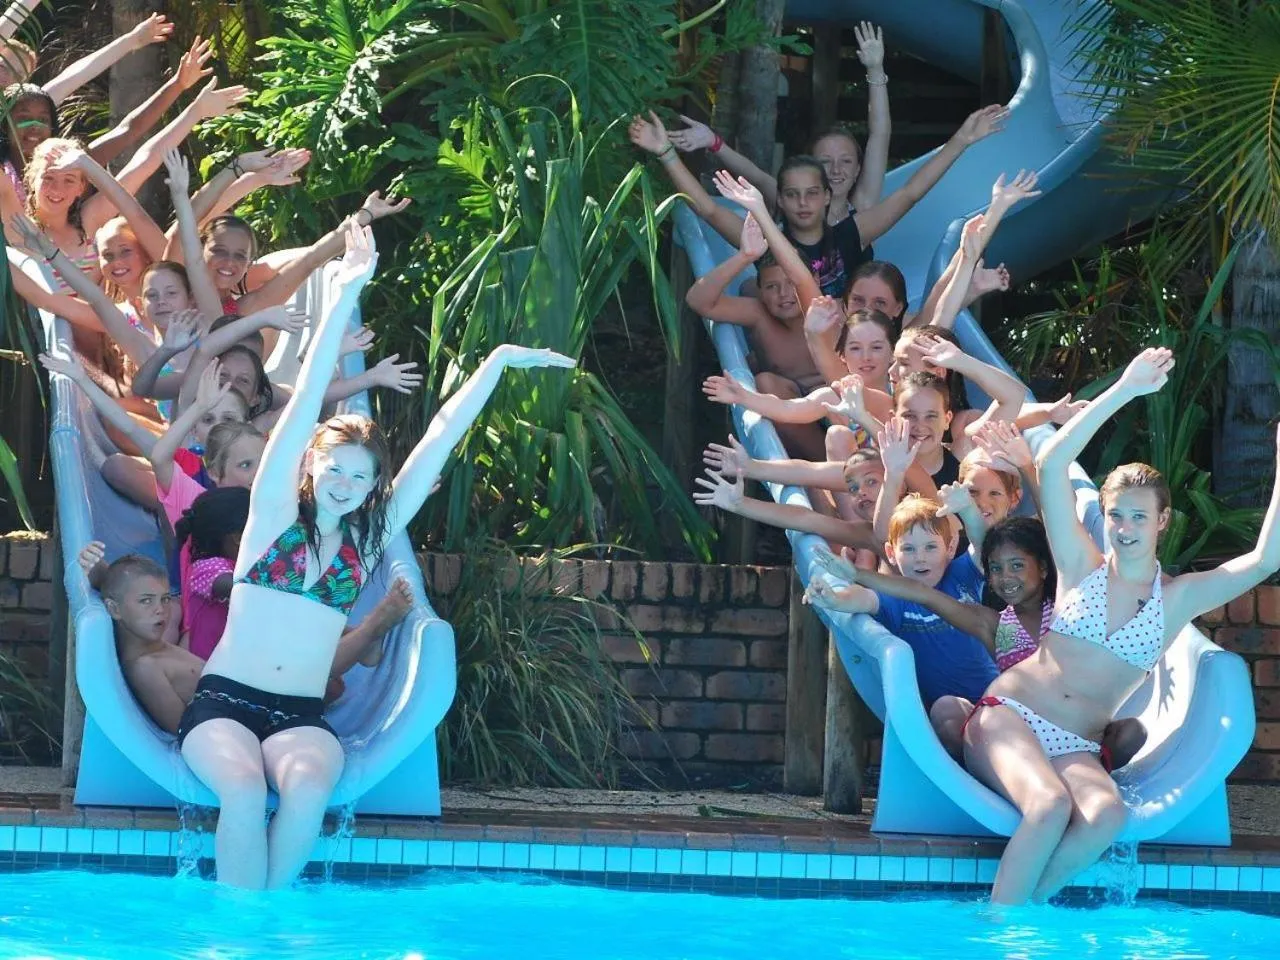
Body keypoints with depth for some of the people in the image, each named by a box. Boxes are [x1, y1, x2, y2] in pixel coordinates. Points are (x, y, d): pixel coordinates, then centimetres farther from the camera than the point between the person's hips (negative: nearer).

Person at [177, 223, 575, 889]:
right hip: (224, 700, -2)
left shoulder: (370, 537, 11)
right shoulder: (274, 513, 3)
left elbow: (441, 437, 10)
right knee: (243, 785, -33)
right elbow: (305, 402, -4)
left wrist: (498, 362, 9)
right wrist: (345, 297, -11)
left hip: (301, 716, 2)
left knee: (308, 786, -31)